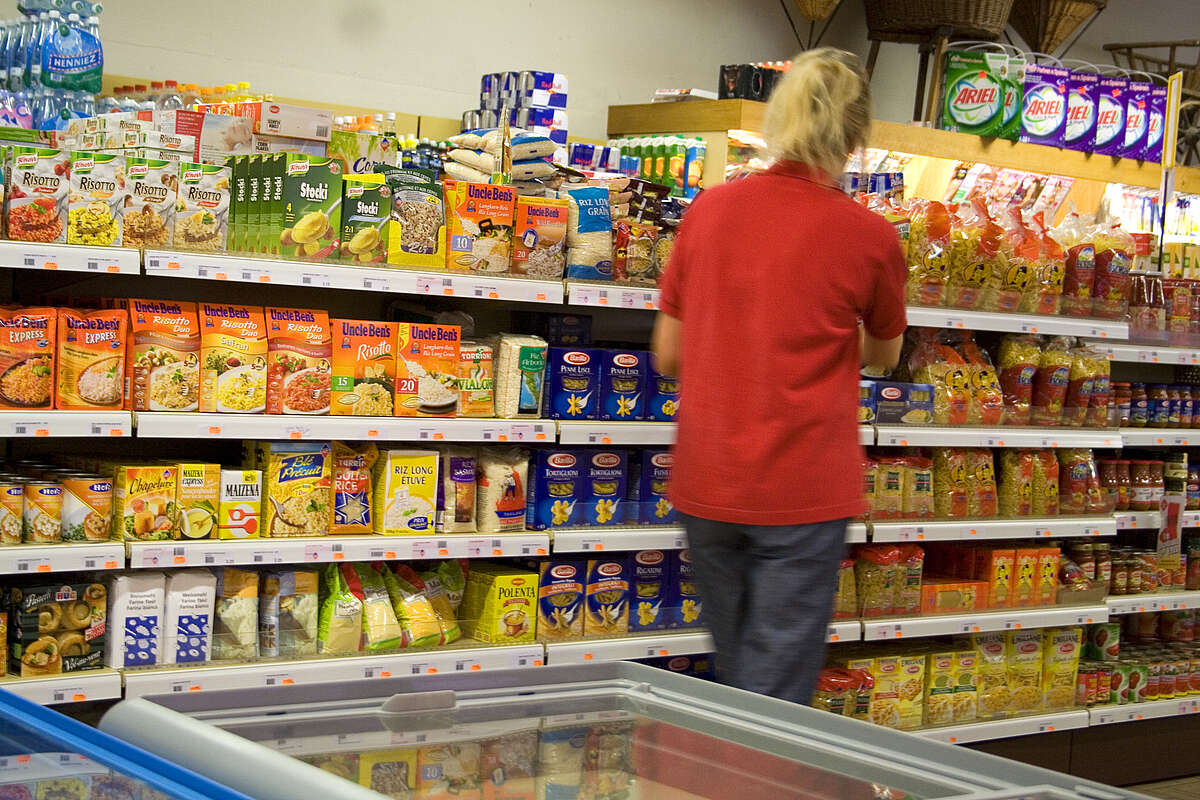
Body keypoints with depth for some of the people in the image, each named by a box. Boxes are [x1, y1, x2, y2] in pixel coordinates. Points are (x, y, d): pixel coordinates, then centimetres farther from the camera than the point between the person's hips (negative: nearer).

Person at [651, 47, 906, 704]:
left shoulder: (708, 209, 1)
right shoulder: (868, 235, -8)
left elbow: (668, 357, 8)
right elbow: (885, 353, 12)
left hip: (705, 486, 4)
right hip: (803, 489, -4)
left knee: (736, 679, 20)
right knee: (776, 696, 1)